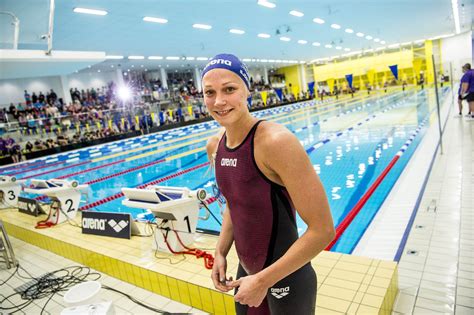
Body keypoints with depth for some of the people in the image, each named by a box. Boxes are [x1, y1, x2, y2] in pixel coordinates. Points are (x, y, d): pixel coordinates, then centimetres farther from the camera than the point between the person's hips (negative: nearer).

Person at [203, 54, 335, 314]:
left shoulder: (275, 141, -27)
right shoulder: (214, 146, -4)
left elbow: (322, 230, -24)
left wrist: (263, 281, -19)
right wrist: (220, 253, 0)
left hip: (286, 281, -6)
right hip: (246, 272, 6)